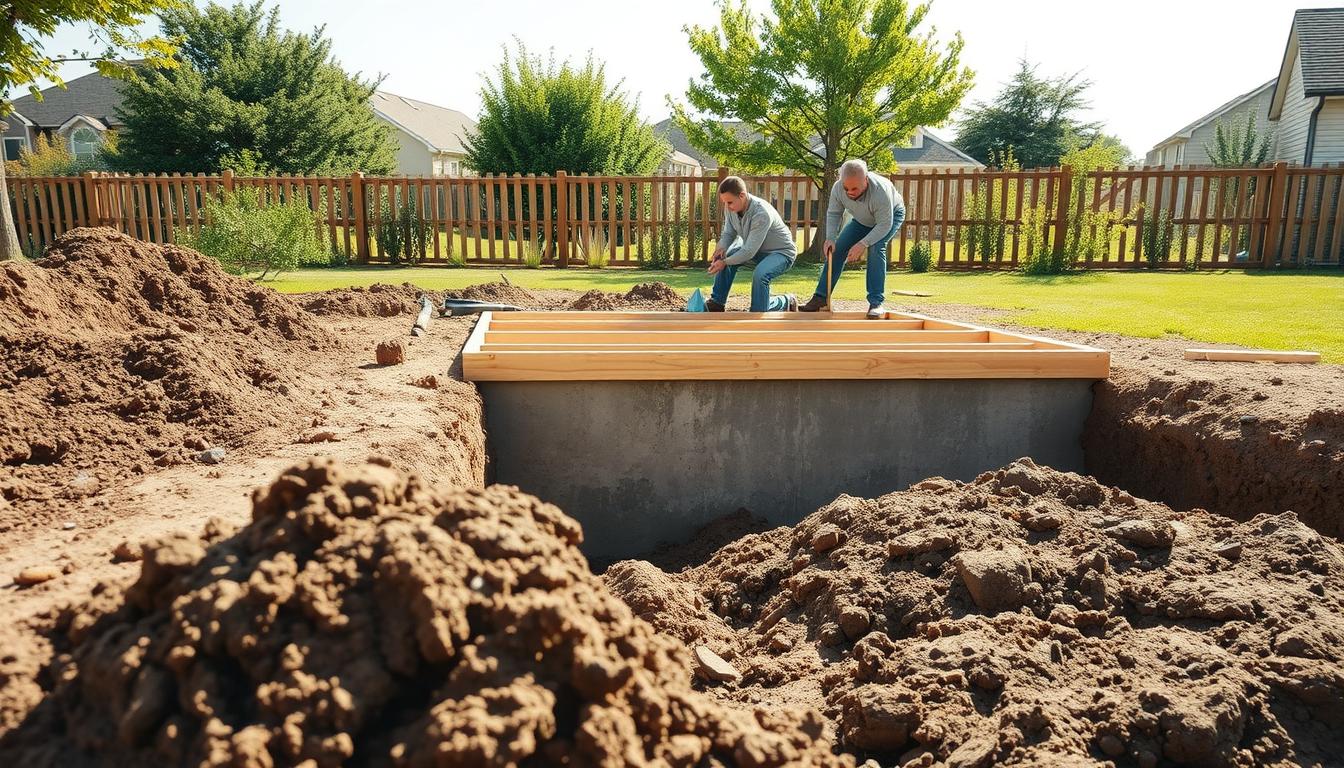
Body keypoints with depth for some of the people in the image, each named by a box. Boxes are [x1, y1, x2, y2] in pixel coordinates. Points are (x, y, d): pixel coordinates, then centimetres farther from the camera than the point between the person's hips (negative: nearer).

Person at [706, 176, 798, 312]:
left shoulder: (762, 213, -35)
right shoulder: (731, 207, -12)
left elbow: (749, 251, -34)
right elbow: (728, 233, 1)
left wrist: (725, 262, -30)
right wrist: (722, 248, -21)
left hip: (782, 251, -8)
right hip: (756, 249, 8)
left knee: (760, 274, -34)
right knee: (726, 256, -9)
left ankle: (786, 303, -9)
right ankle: (716, 303, 2)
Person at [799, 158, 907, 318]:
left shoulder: (880, 191, -43)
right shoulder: (838, 188, -28)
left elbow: (885, 224, -36)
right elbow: (833, 213, -14)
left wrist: (863, 244, -44)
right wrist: (830, 238, -28)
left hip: (891, 215, -5)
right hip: (862, 220, 5)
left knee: (876, 248, -29)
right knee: (837, 249, -7)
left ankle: (876, 303, -26)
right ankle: (820, 298, -2)